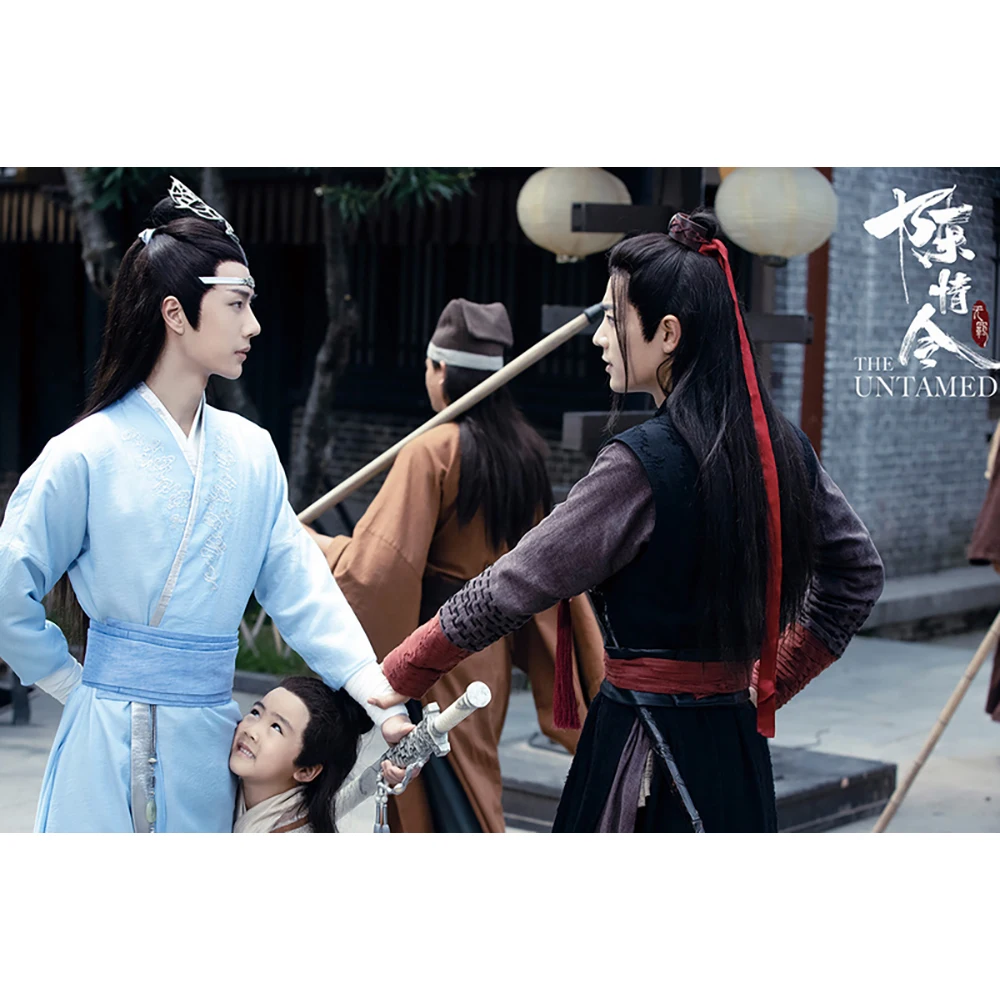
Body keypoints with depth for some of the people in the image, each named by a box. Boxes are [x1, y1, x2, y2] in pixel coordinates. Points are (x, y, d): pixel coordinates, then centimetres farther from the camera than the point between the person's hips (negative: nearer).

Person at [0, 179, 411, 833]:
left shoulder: (251, 450, 4)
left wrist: (380, 701, -11)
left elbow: (300, 586, -1)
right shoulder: (87, 453, -10)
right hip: (112, 744, -4)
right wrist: (75, 686, -1)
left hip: (211, 744, 5)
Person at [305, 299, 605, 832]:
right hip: (493, 648, 7)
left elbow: (377, 565, -22)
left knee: (449, 806, 0)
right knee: (470, 788, 20)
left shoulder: (432, 452, -18)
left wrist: (313, 544, -5)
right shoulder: (526, 452, 3)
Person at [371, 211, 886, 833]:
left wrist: (392, 680, -5)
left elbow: (509, 591, -14)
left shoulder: (640, 464, -18)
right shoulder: (781, 445, 4)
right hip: (737, 752, 8)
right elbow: (858, 576, 15)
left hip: (645, 750, -7)